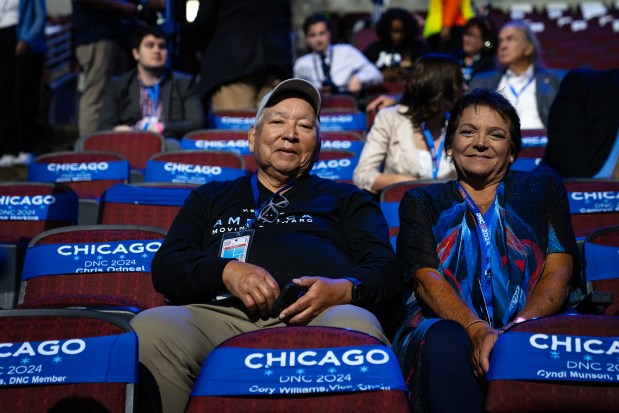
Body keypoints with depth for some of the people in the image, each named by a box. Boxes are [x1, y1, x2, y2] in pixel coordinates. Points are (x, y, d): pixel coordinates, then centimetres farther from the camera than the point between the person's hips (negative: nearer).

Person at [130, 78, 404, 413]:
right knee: (150, 329, -33)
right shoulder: (212, 197, 32)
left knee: (356, 327, -39)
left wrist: (345, 289, -11)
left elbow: (384, 269, 14)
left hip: (317, 317, -1)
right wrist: (226, 271, -5)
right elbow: (166, 265, 18)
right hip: (221, 312, 1)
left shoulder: (345, 198, 29)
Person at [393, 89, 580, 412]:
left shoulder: (544, 189, 24)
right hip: (446, 324, 1)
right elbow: (425, 277, 3)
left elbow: (559, 271, 8)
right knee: (446, 342, -37)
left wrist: (520, 329, -13)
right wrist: (476, 329, -19)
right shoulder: (421, 202, 22)